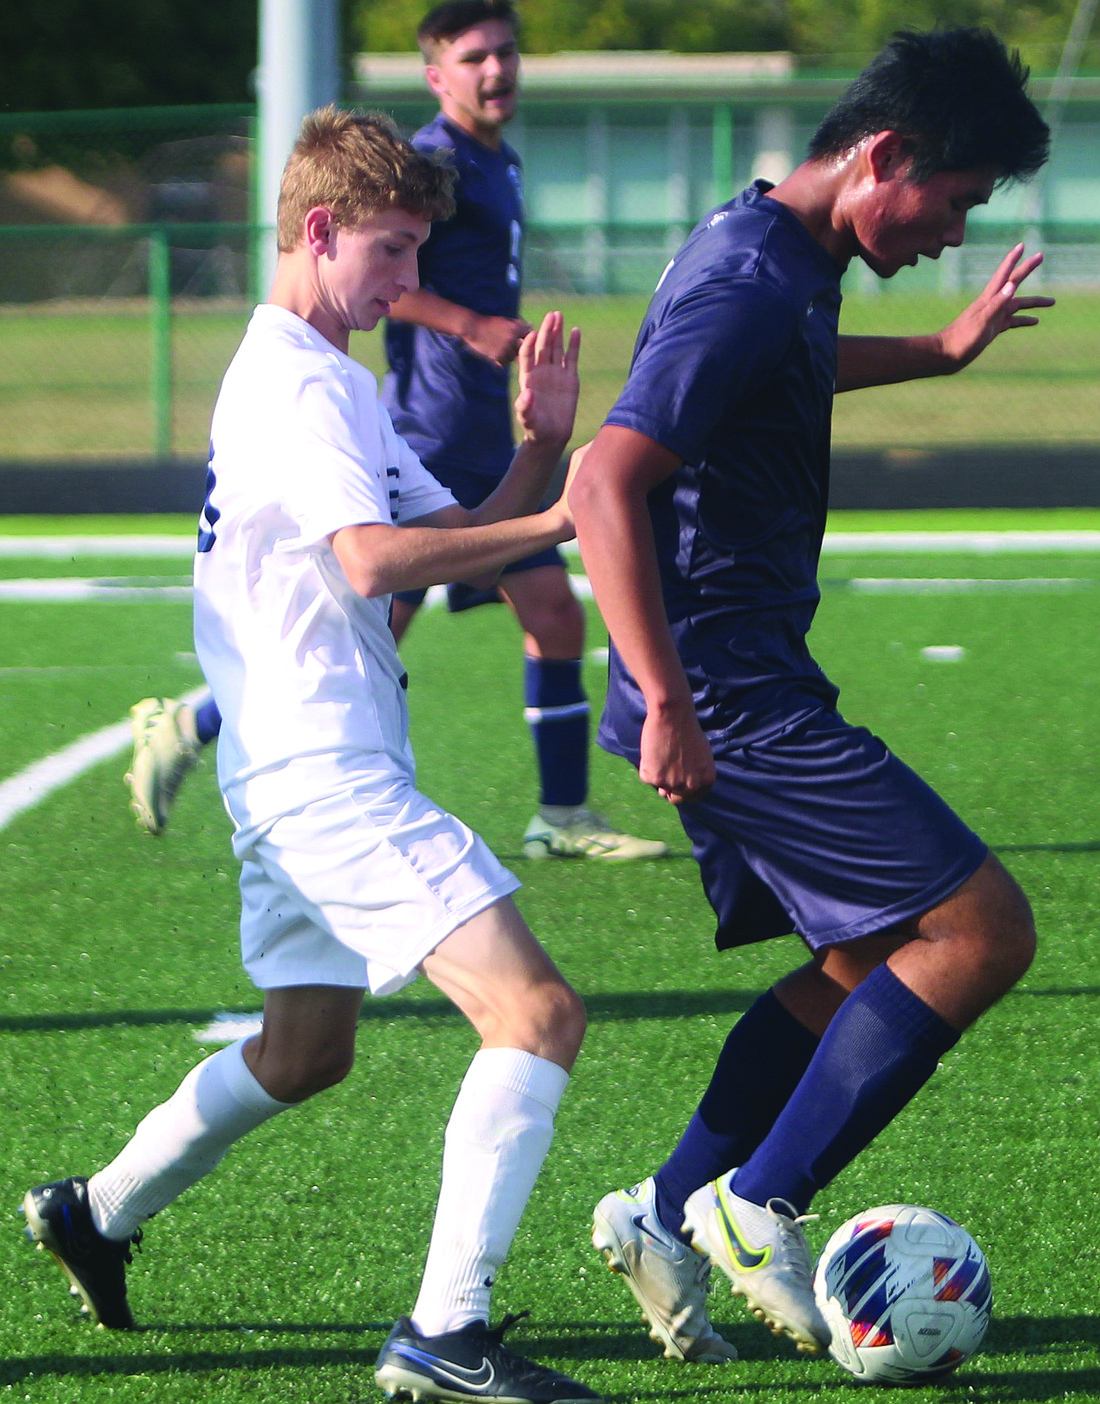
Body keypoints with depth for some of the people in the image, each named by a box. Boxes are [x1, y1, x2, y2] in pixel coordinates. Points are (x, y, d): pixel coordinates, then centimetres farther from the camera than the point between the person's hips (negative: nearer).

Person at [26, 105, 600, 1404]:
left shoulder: (322, 381, 19)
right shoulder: (297, 386, -14)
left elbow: (457, 540, 17)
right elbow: (373, 558, -29)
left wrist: (538, 447, 0)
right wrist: (568, 517, -29)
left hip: (302, 774, 11)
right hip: (330, 774, -11)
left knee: (305, 1050, 27)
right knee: (537, 1014, -18)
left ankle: (95, 1212, 39)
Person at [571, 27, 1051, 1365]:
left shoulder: (783, 254, 11)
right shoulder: (750, 285, -21)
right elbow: (606, 484, -28)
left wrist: (938, 351, 45)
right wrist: (667, 705, -29)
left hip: (733, 691, 11)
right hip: (732, 695, -11)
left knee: (866, 964, 16)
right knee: (981, 931, -9)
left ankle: (669, 1216, 18)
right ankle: (758, 1204, -4)